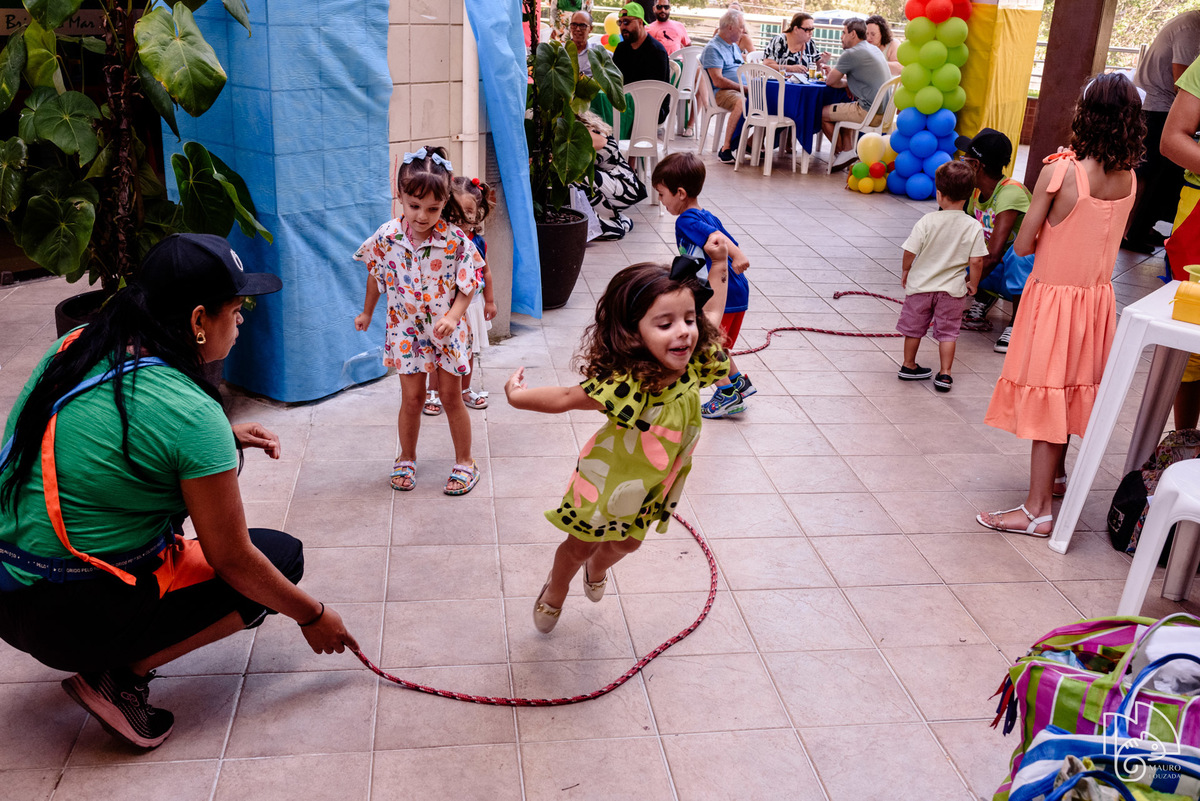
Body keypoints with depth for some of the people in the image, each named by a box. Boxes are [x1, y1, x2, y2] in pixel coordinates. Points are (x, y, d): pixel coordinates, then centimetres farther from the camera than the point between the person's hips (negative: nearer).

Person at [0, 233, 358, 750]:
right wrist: (312, 617, 1)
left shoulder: (76, 346, 0)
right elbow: (233, 560, -15)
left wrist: (224, 437, 12)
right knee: (281, 555, 5)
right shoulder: (191, 413, -24)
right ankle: (120, 675, -3)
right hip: (73, 619, -8)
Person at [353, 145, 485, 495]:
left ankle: (464, 462, 25)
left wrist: (452, 317, -24)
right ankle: (407, 459, 31)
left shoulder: (456, 240, -17)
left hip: (447, 331, -1)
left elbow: (468, 285, -9)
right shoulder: (386, 237, -11)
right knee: (412, 398, 9)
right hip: (406, 331, 1)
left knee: (451, 397, 9)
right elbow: (376, 277, 7)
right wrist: (367, 313, 19)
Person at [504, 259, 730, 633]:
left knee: (626, 543, 33)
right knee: (580, 545, 23)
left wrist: (719, 265, -3)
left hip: (652, 487, 5)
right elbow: (567, 398, -25)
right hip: (606, 479, -5)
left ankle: (596, 569, 69)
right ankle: (555, 592, 57)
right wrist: (518, 397, -15)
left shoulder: (693, 365, -23)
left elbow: (712, 314, -3)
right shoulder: (624, 385, -40)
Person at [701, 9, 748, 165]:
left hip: (742, 89, 8)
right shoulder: (713, 48, -4)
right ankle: (726, 148, -34)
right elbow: (718, 81, -15)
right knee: (741, 102, -39)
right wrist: (743, 88, -16)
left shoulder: (735, 46, 25)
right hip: (722, 92, -8)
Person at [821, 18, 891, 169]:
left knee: (822, 113, 3)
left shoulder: (851, 54, -12)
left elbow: (830, 81, -6)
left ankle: (844, 152, 16)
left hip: (870, 112, -10)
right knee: (842, 109, 32)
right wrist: (846, 82, 11)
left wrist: (845, 84, 13)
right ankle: (849, 150, 21)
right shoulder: (873, 49, 16)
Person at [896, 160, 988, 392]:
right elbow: (976, 262, -12)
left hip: (920, 284, 0)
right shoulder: (974, 227, -13)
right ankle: (944, 374, 9)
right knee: (947, 332, 11)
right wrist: (973, 284, 5)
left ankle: (908, 366, 30)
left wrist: (905, 271, 8)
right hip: (952, 289, 0)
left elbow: (910, 252, -11)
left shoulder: (927, 222, -16)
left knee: (914, 327, 17)